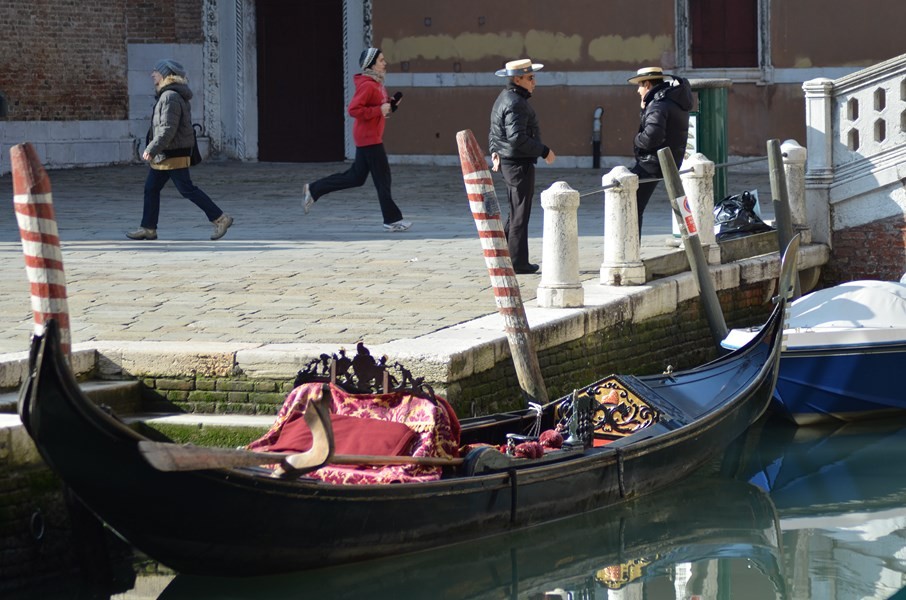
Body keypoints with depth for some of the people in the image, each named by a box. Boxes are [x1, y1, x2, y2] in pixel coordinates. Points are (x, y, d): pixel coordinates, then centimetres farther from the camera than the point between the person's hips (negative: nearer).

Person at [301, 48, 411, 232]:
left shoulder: (377, 84, 13)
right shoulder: (367, 85, -18)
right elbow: (353, 109, -25)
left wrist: (390, 105, 6)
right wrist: (379, 110, -23)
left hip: (368, 138, 10)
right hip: (369, 138, -10)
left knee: (355, 177, 14)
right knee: (383, 179, -4)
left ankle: (313, 190, 19)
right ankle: (392, 220, 3)